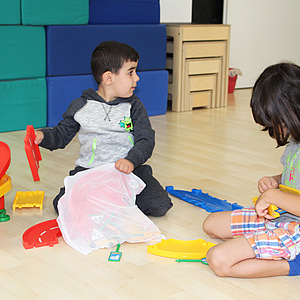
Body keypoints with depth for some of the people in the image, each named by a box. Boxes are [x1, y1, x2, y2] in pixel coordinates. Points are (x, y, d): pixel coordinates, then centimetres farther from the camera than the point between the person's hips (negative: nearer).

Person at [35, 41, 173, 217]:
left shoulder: (134, 106, 5)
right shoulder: (81, 106, 5)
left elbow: (146, 140, -3)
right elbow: (62, 135, 14)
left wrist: (131, 160, -22)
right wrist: (42, 136, -7)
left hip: (130, 170, 0)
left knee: (160, 205, -20)